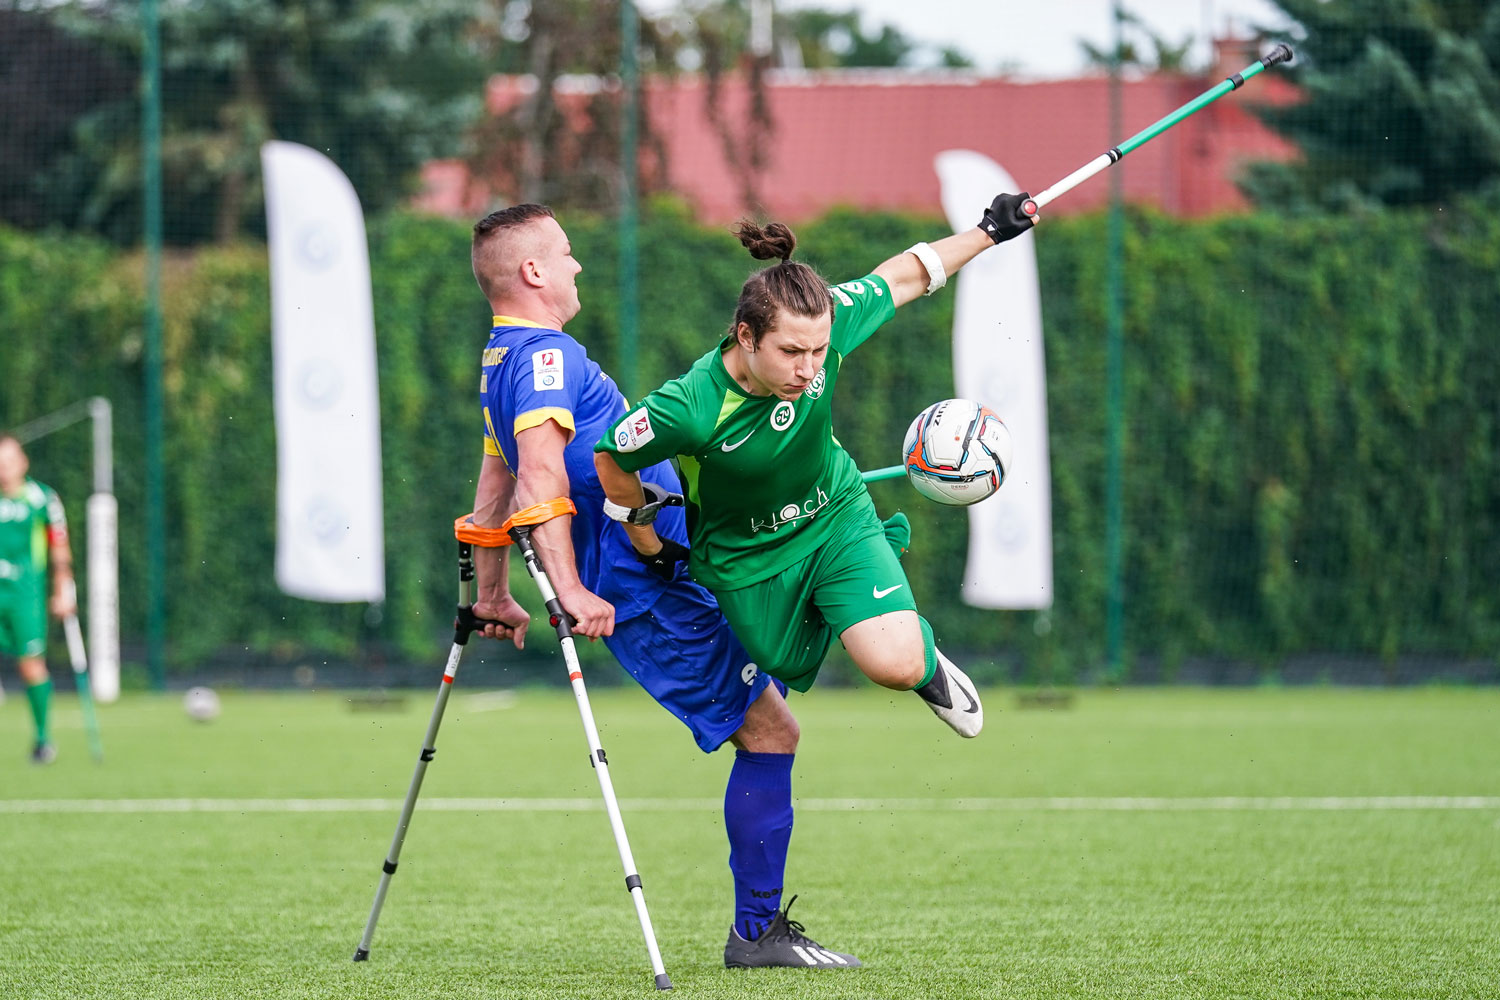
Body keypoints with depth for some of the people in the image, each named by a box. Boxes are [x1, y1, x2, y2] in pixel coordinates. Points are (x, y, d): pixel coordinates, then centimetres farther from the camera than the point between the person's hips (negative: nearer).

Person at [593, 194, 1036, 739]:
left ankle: (926, 659, 19)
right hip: (745, 558, -1)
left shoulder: (827, 321, -27)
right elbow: (611, 459, -18)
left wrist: (988, 232, 4)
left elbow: (900, 277, -7)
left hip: (836, 516, 2)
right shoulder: (692, 408, -37)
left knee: (896, 666, -19)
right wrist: (650, 547, -3)